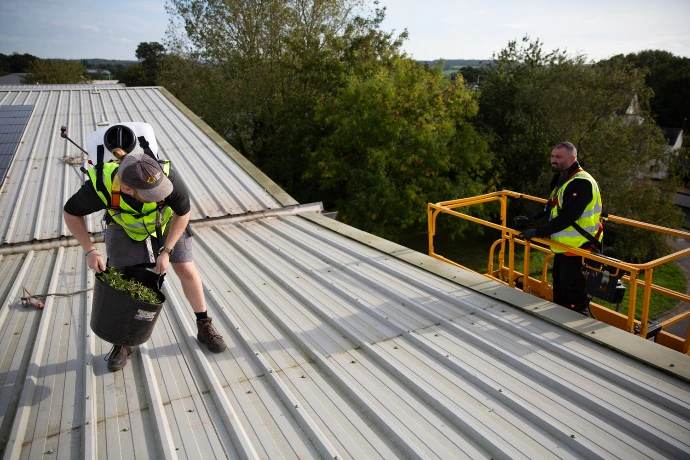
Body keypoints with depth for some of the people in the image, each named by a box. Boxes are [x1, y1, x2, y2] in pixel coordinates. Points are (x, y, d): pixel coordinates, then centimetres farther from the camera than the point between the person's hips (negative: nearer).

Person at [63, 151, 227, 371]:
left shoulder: (169, 178, -41)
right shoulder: (101, 186, -39)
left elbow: (183, 214, -20)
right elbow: (70, 213, -17)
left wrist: (166, 251, -20)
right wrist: (90, 250, -23)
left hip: (166, 219, 0)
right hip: (124, 225, 0)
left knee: (187, 270, -1)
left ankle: (205, 327, 18)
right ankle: (122, 343, 20)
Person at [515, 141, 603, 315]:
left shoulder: (581, 183, -22)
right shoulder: (563, 180, 11)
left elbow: (567, 218, -29)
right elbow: (551, 207, 22)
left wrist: (538, 232, -23)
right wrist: (531, 220, 10)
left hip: (578, 252, -11)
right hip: (563, 250, 11)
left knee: (575, 302, -4)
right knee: (560, 298, 23)